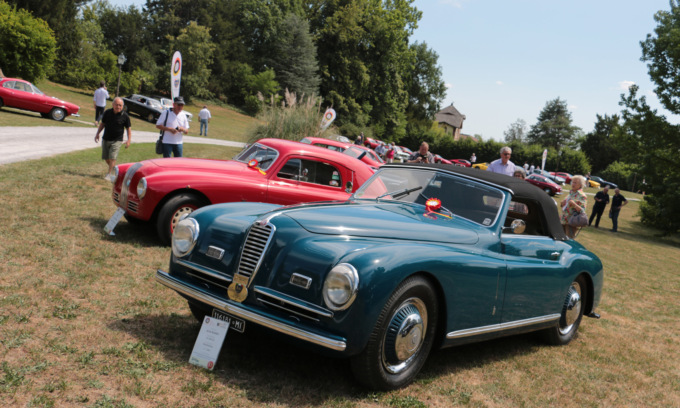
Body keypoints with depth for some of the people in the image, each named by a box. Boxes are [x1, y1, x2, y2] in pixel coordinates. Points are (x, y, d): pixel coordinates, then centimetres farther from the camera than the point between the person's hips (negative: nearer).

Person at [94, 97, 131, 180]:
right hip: (106, 139, 4)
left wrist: (129, 140, -11)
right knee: (106, 158, 9)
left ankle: (110, 174, -5)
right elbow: (102, 124, 13)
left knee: (112, 157, -13)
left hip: (117, 140, -4)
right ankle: (113, 169, 33)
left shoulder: (125, 116, -8)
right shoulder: (107, 112, 0)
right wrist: (97, 134, 8)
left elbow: (128, 128, -1)